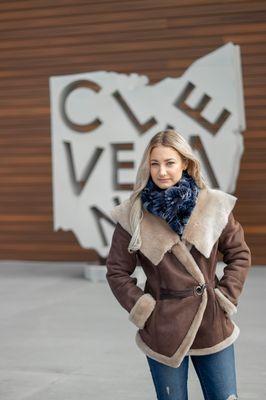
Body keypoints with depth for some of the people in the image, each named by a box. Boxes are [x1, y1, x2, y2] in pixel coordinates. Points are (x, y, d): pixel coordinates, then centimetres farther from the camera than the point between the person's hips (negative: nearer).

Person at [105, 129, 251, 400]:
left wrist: (226, 297, -1)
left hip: (212, 326, 1)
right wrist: (140, 308, -6)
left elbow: (240, 255, 7)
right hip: (163, 328, -1)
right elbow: (117, 271, 2)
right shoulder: (133, 215, -6)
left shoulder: (214, 206, -4)